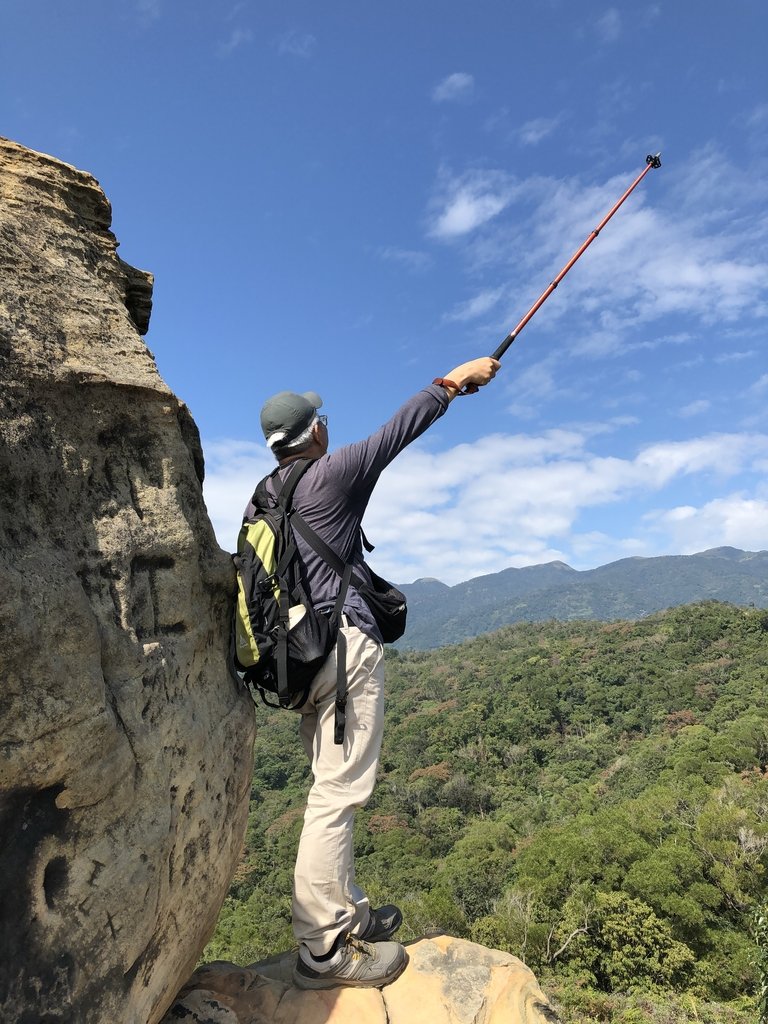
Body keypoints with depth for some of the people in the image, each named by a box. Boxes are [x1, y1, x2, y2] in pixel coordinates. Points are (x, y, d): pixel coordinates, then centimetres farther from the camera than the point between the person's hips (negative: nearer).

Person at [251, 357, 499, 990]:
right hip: (348, 644, -9)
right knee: (337, 795, -4)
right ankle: (324, 950, 4)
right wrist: (454, 381, 8)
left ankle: (347, 914, 27)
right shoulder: (330, 474, -8)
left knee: (334, 790, 15)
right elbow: (397, 431, -3)